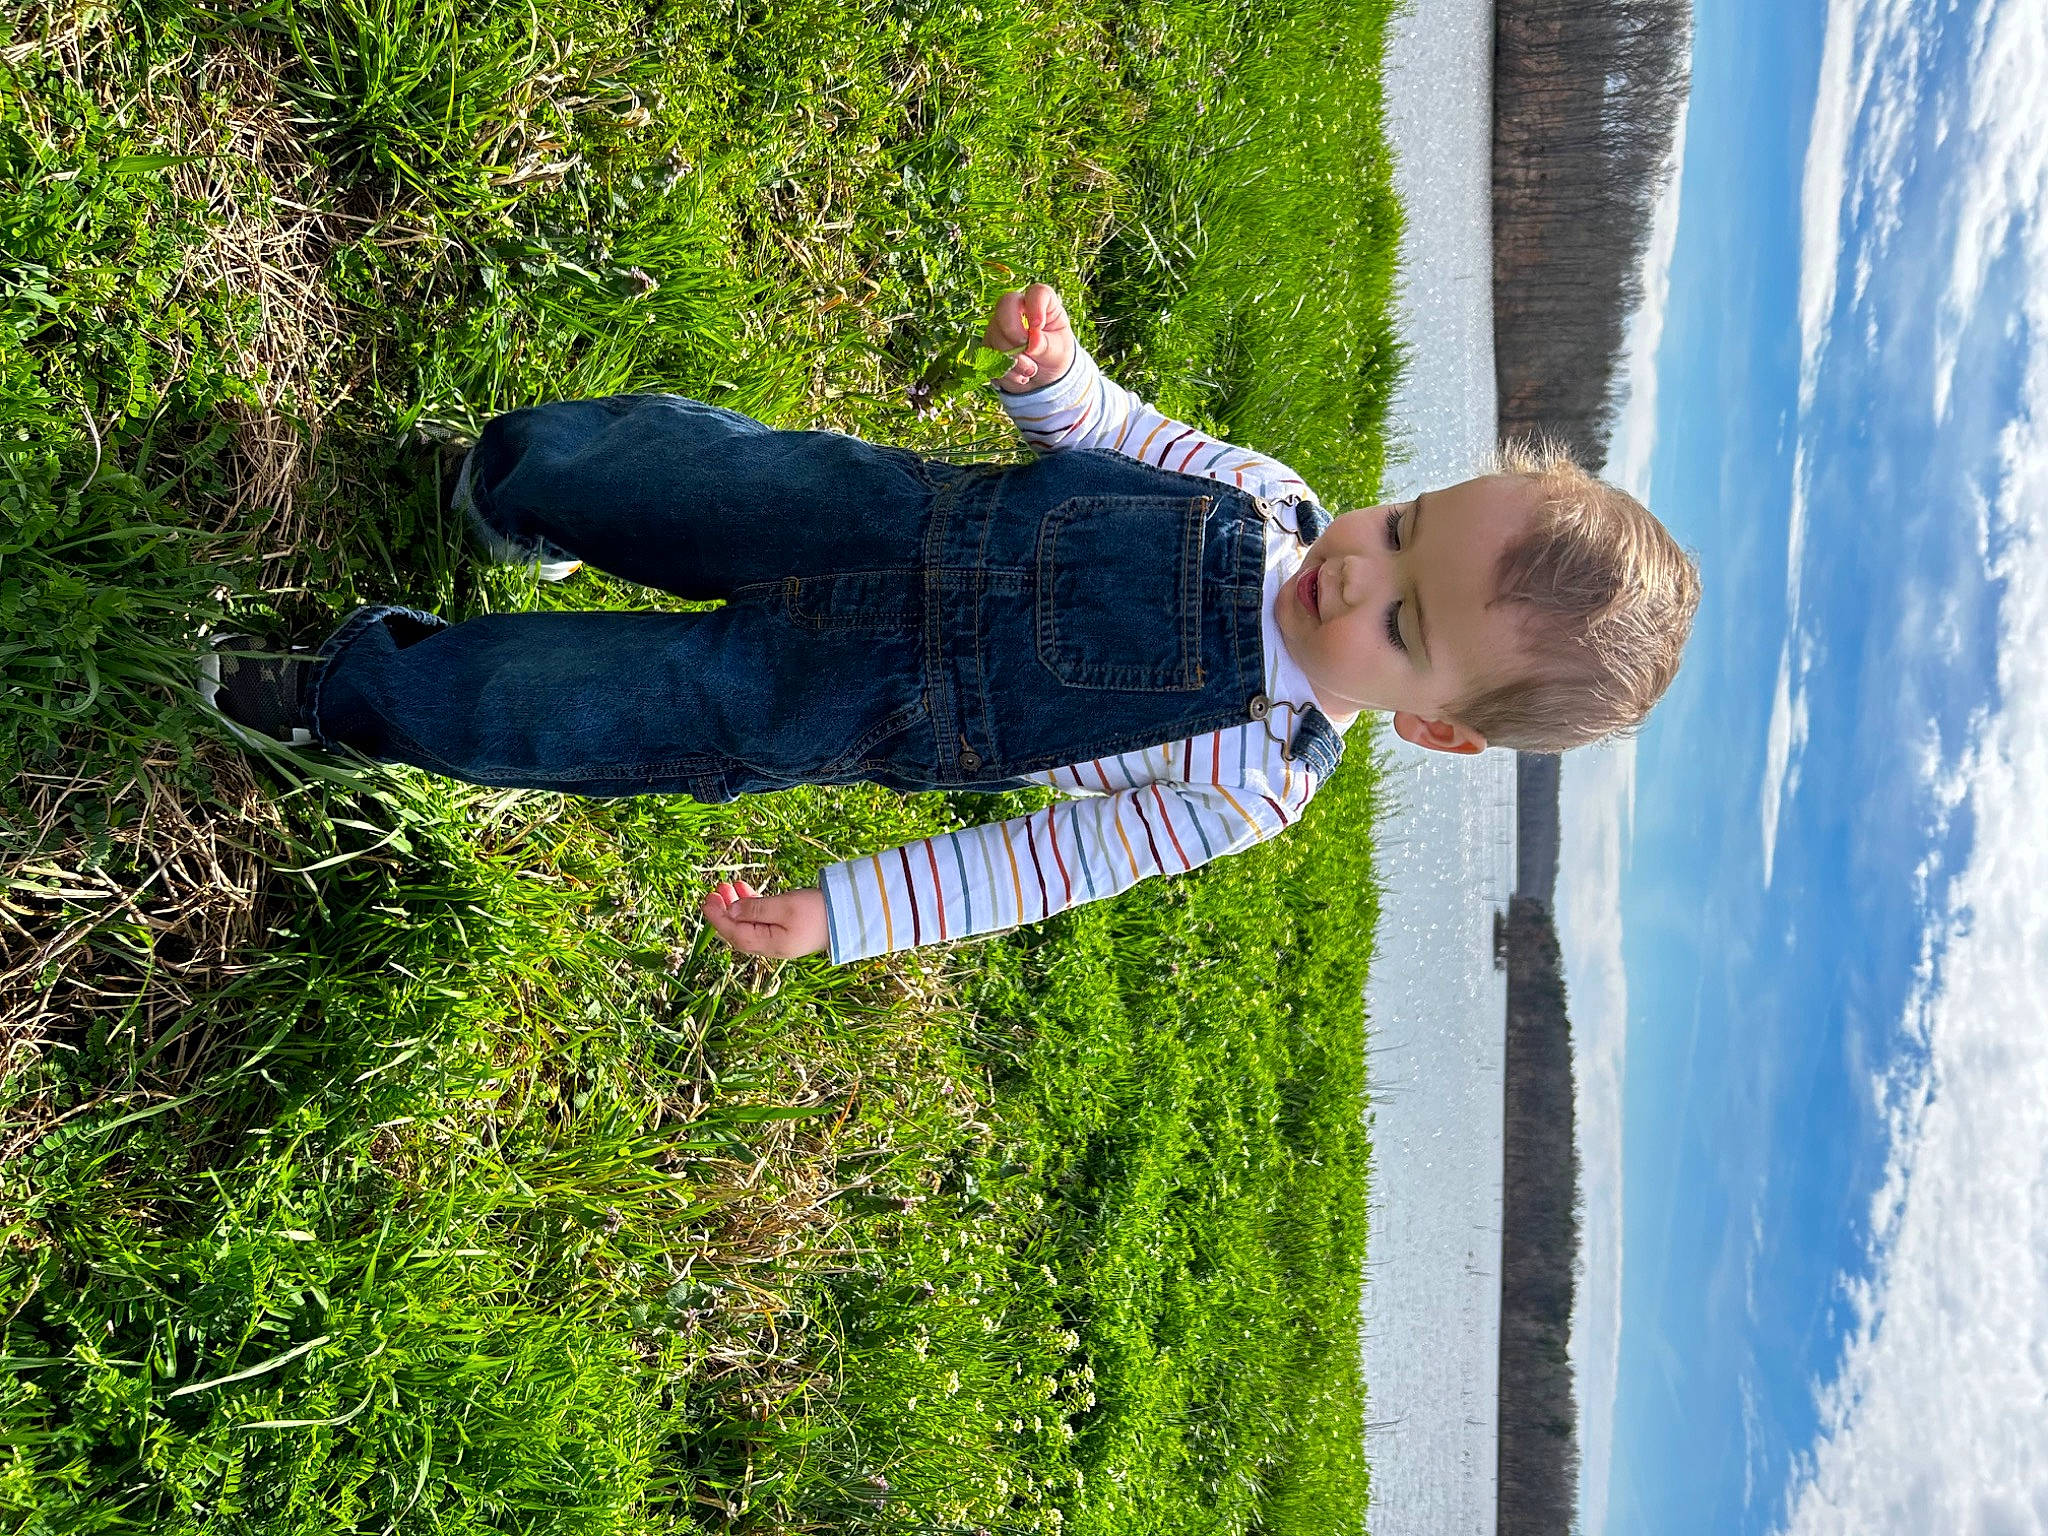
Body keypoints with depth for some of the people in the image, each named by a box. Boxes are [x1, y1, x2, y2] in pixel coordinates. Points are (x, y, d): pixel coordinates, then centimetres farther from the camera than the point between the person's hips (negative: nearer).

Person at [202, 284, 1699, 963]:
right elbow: (1122, 440, 3)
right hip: (900, 508, 4)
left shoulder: (1254, 781, -22)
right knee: (673, 457, 1)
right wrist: (1053, 370, -19)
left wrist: (838, 914, -18)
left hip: (830, 708, -3)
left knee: (560, 712, -5)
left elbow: (1048, 856, -16)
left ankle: (359, 694, 24)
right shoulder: (1275, 497, -13)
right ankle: (516, 478, 38)